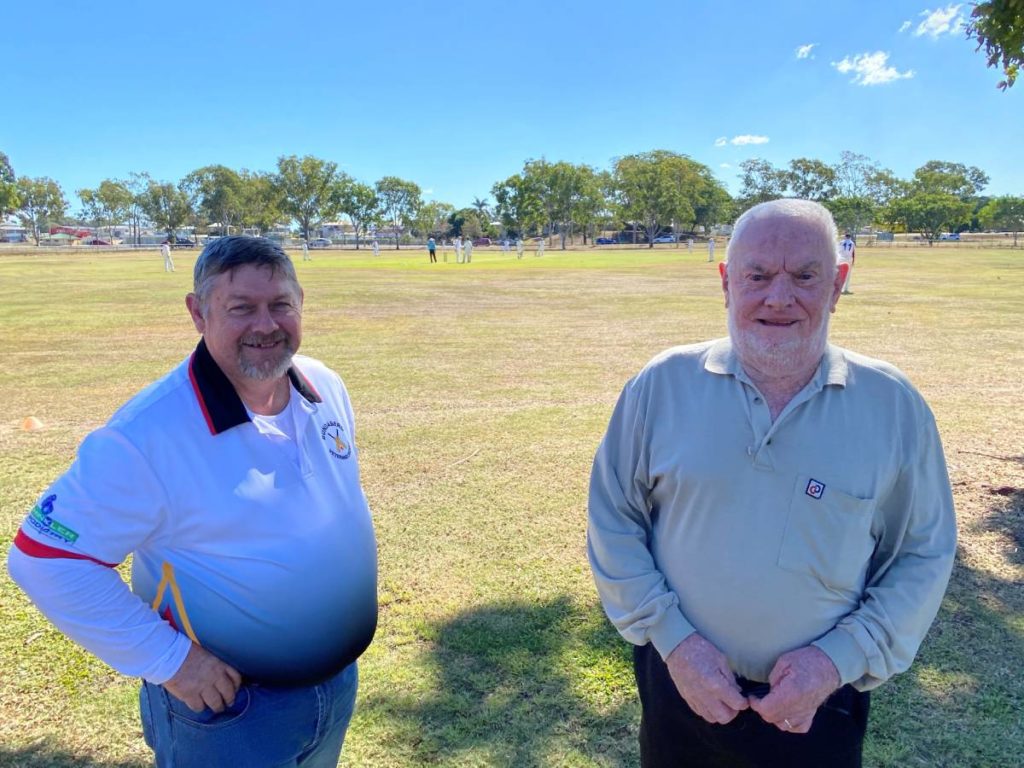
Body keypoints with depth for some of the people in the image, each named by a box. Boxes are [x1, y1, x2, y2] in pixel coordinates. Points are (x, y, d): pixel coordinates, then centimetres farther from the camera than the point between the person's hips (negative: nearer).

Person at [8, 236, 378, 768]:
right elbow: (46, 557, -22)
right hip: (227, 708, -6)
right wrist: (165, 659, -21)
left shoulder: (327, 388, -6)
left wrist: (350, 575, 8)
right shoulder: (147, 435, -27)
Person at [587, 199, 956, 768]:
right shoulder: (661, 385, -10)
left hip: (820, 705, 0)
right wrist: (670, 636, -12)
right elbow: (613, 522, -5)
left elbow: (924, 555, -2)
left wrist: (840, 659, -12)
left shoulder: (893, 405, -8)